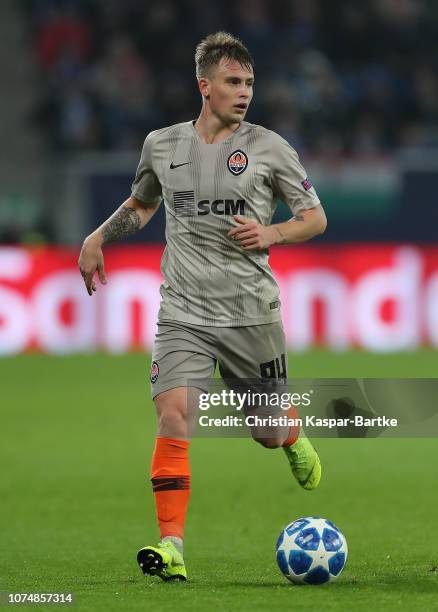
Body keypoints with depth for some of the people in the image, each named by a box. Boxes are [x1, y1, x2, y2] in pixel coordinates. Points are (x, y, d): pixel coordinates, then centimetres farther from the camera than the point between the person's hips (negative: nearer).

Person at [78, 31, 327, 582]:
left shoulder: (268, 148, -1)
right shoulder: (161, 144, 6)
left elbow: (315, 217, 6)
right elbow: (142, 203, 27)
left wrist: (271, 233, -14)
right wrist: (99, 237, 12)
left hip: (251, 314, -1)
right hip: (183, 314, 1)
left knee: (268, 431, 10)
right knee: (173, 416, -19)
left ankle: (294, 439, 50)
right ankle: (171, 547, -20)